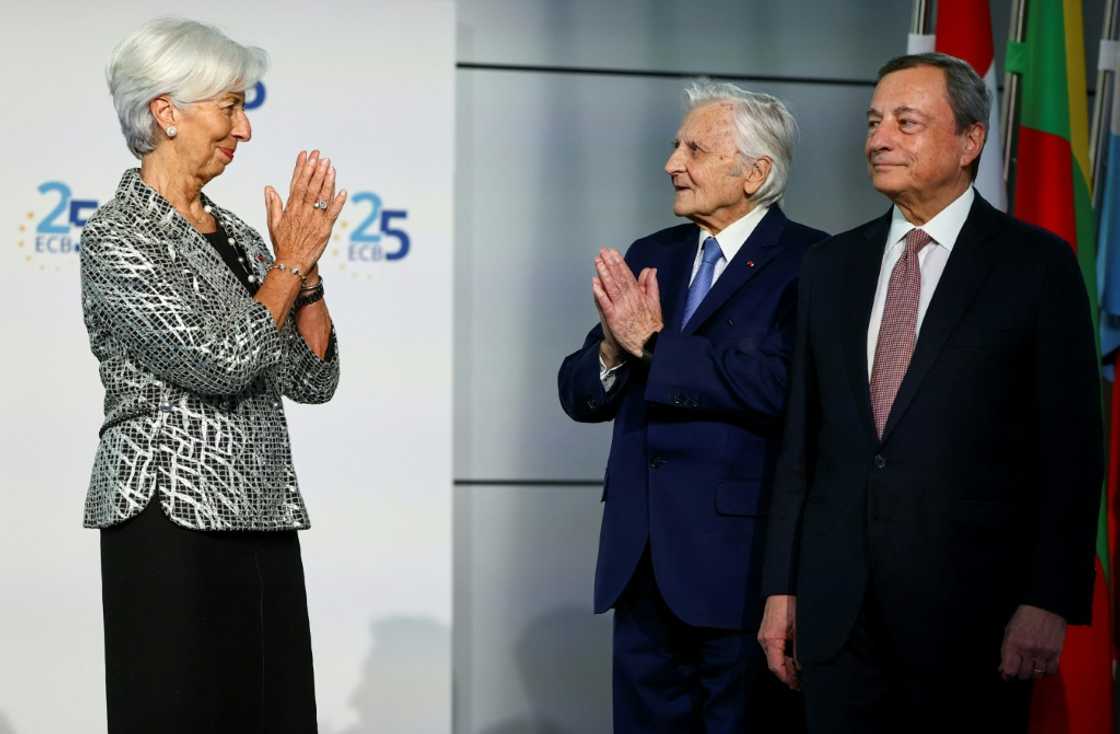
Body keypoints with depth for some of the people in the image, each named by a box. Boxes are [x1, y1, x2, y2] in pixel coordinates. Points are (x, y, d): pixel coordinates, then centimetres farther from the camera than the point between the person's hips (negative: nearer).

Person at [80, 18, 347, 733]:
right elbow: (221, 363, -20)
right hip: (171, 520, -7)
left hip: (261, 523, 7)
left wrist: (306, 266, -1)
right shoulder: (117, 236, -10)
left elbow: (313, 379, 10)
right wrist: (290, 263, -9)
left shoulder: (235, 232, 14)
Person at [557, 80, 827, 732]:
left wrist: (654, 344, -15)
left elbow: (775, 385, -23)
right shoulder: (651, 257, 12)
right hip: (640, 560, 6)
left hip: (741, 561, -6)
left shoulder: (806, 263, -8)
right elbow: (581, 396, 9)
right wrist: (613, 347, -12)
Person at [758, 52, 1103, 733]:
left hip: (972, 602, -4)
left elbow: (1071, 446, -5)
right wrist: (781, 586, 8)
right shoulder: (830, 267, 11)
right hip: (836, 606, 4)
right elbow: (801, 438, 11)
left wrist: (1049, 601, -11)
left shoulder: (1037, 264, -2)